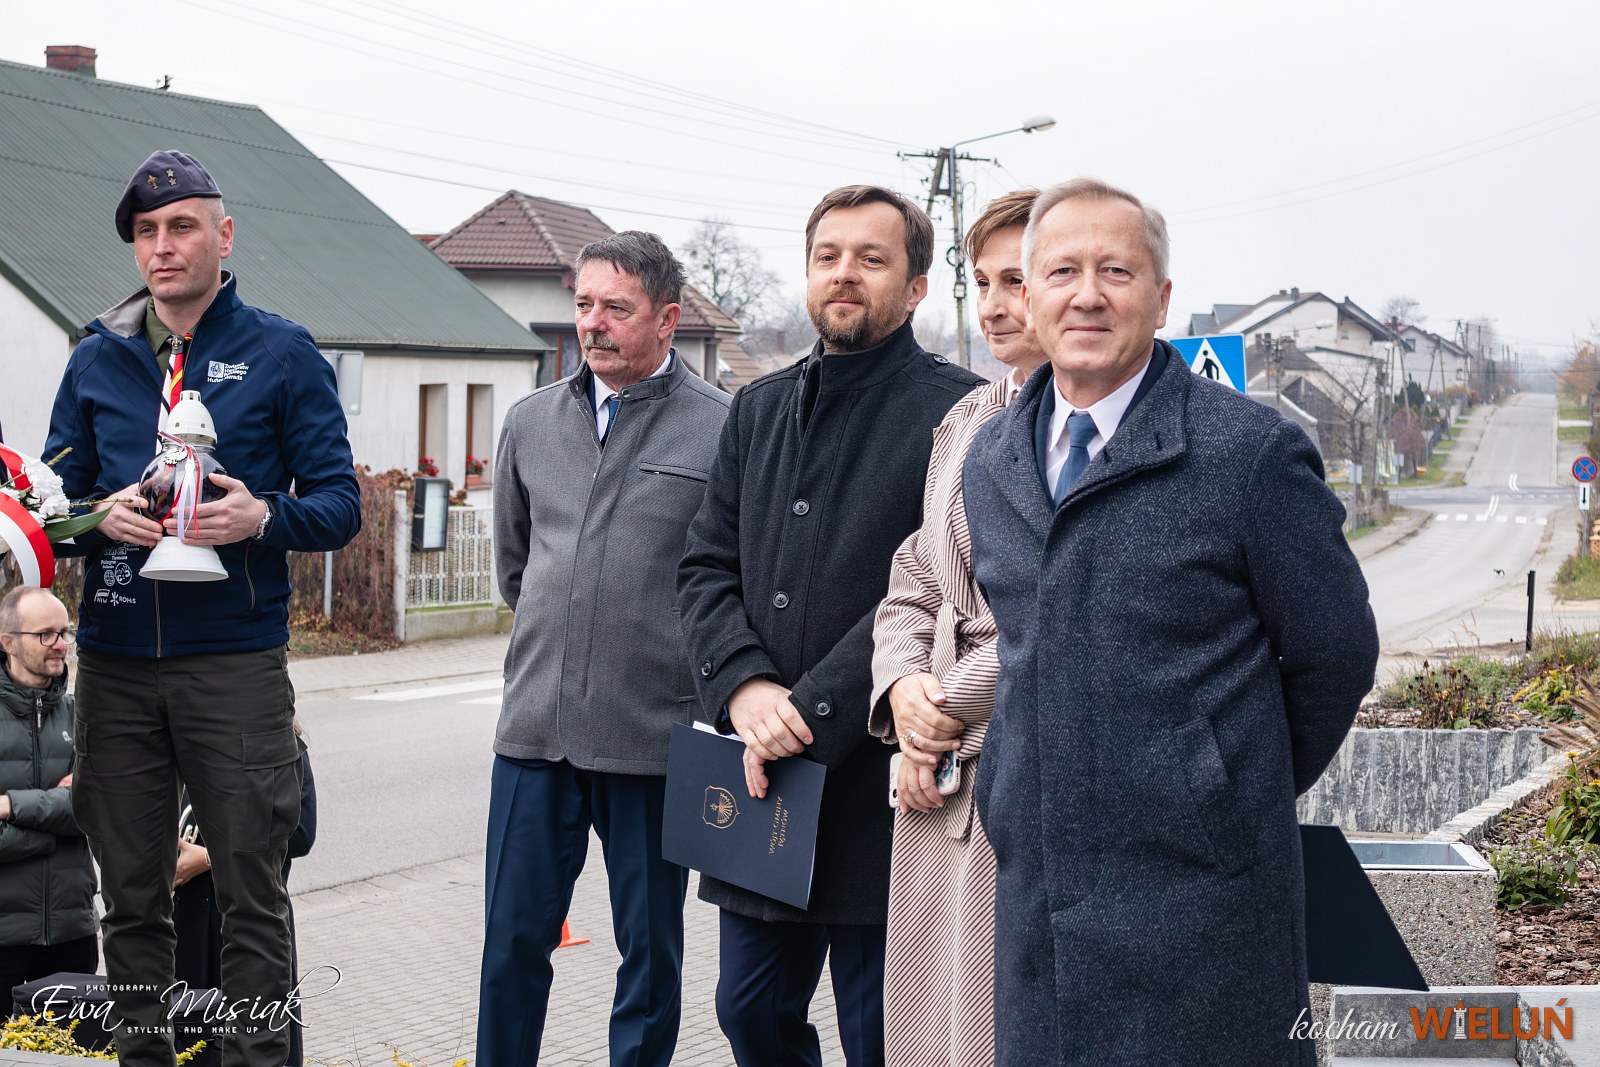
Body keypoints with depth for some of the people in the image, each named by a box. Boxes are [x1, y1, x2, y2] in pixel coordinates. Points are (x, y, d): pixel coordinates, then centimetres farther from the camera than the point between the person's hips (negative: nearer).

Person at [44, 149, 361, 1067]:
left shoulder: (283, 355, 2)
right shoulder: (97, 361, 11)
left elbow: (341, 503, 0)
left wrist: (263, 518, -19)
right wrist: (102, 517, -9)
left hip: (236, 660, -3)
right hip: (115, 665, 3)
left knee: (252, 890, 1)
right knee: (132, 894, 9)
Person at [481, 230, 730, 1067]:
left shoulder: (722, 428, -6)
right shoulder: (532, 423, 10)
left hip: (655, 737, -4)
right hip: (537, 725, 4)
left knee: (650, 953, 9)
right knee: (513, 940, 8)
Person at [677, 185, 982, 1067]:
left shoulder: (955, 414, -8)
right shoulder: (759, 410, 14)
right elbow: (706, 568, 9)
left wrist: (812, 711, -18)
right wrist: (745, 686, -10)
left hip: (877, 786, -6)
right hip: (762, 774, 6)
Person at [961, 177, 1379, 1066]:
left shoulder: (1250, 450, -9)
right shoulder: (988, 462, 10)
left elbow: (1333, 653, -3)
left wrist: (1251, 793, 7)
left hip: (1198, 893, -5)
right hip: (1034, 893, 5)